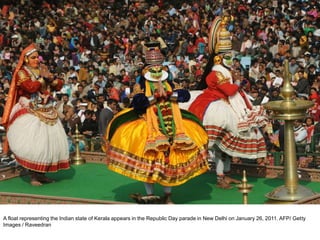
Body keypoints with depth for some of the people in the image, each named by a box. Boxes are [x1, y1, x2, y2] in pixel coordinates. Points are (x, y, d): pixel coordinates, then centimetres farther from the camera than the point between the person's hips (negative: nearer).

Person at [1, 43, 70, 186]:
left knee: (52, 141, 5)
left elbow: (59, 86, 12)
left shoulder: (43, 69, 15)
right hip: (31, 113, -7)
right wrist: (42, 79, -10)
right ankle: (33, 175, -7)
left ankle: (42, 174, 13)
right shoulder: (22, 73, -4)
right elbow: (30, 87, -23)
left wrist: (52, 79, -7)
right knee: (33, 144, -15)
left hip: (47, 112, 7)